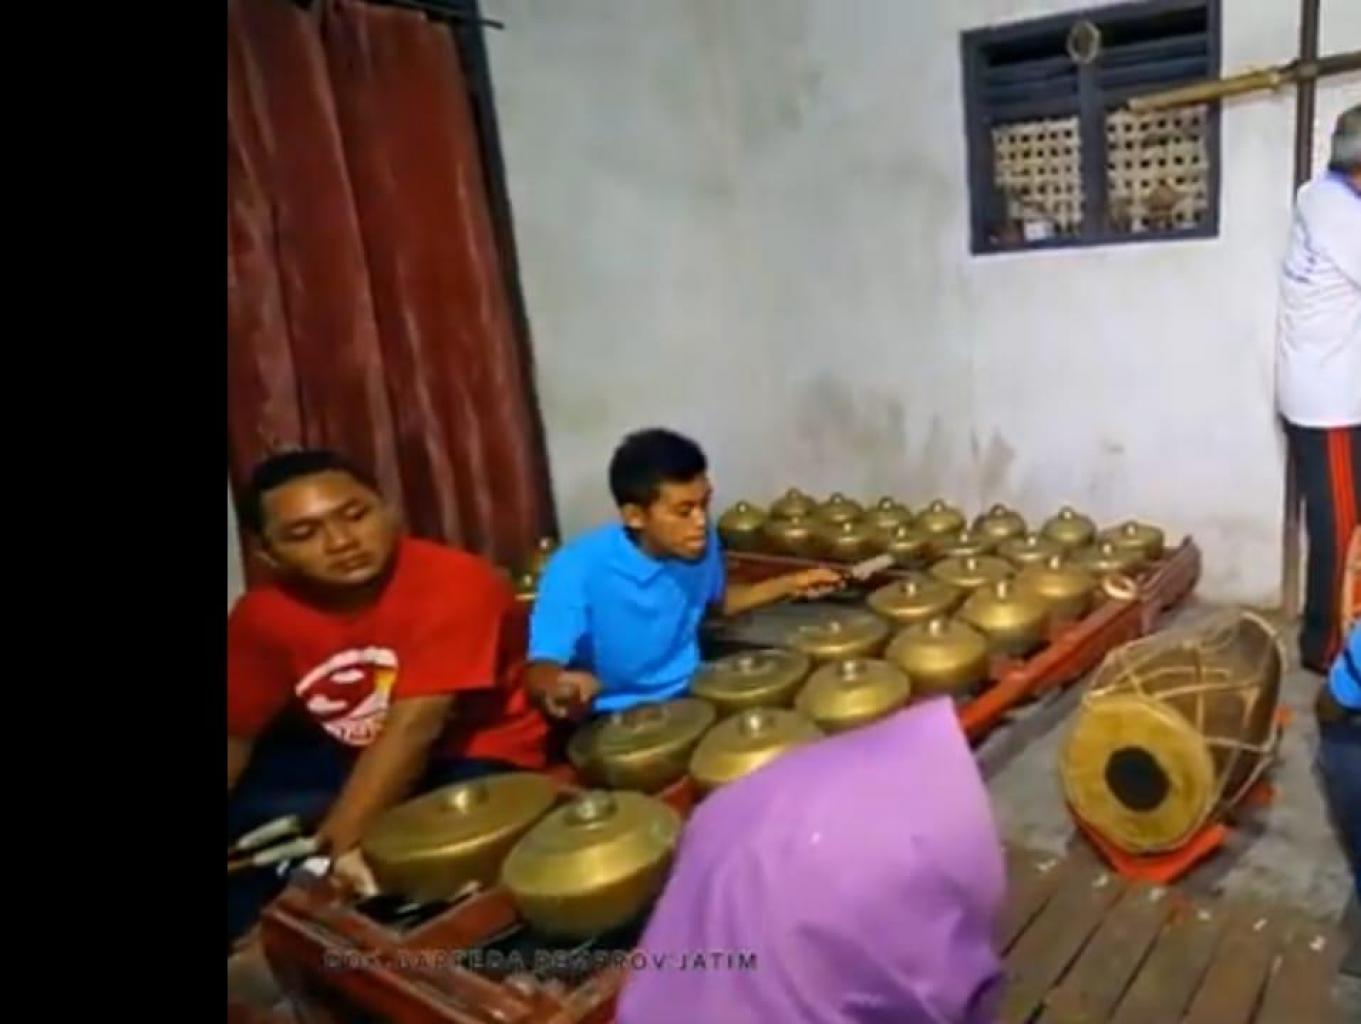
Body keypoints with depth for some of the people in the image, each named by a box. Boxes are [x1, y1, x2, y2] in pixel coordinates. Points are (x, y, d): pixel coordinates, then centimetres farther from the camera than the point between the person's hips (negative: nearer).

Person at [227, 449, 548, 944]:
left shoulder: (455, 583, -27)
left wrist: (336, 844, -37)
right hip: (348, 755, 6)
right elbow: (235, 734, -3)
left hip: (475, 756, -6)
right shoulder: (263, 614, -8)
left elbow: (413, 727, -33)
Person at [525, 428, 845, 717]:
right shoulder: (578, 570, -26)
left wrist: (790, 585, 4)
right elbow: (539, 670, -30)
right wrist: (562, 685, -54)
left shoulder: (700, 542, -7)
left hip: (692, 695, 6)